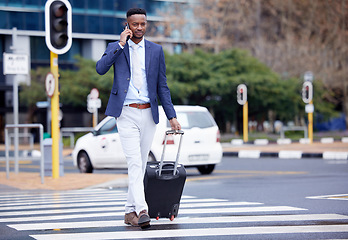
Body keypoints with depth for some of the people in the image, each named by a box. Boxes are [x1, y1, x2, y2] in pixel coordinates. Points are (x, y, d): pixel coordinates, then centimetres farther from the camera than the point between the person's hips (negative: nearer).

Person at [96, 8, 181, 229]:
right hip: (127, 113, -3)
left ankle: (131, 210, 18)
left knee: (141, 164, 8)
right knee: (134, 163, -14)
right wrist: (121, 44, -12)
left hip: (148, 113, 3)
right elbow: (101, 69, -14)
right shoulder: (116, 48, 6)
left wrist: (171, 115, 4)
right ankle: (142, 210, -22)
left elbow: (162, 86, 11)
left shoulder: (156, 50, 10)